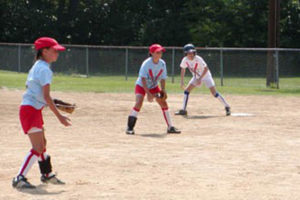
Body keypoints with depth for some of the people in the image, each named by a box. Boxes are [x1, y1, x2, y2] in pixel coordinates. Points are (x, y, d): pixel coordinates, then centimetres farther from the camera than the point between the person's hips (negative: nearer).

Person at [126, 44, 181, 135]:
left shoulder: (162, 64, -11)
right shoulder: (146, 63, -26)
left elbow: (162, 79, -3)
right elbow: (143, 79, -29)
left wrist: (163, 90, -17)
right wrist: (148, 93, -34)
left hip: (153, 86, 5)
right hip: (141, 86, -5)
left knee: (163, 102, -5)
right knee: (139, 103, -24)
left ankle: (170, 127, 4)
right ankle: (129, 127, -19)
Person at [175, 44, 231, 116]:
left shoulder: (198, 59, -29)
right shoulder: (185, 60, -14)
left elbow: (206, 69, -27)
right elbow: (183, 69, 4)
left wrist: (200, 79, -30)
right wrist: (182, 81, 0)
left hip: (205, 76, -5)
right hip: (196, 77, 6)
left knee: (214, 92, -16)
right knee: (186, 90, -3)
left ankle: (227, 107, -6)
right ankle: (183, 110, 6)